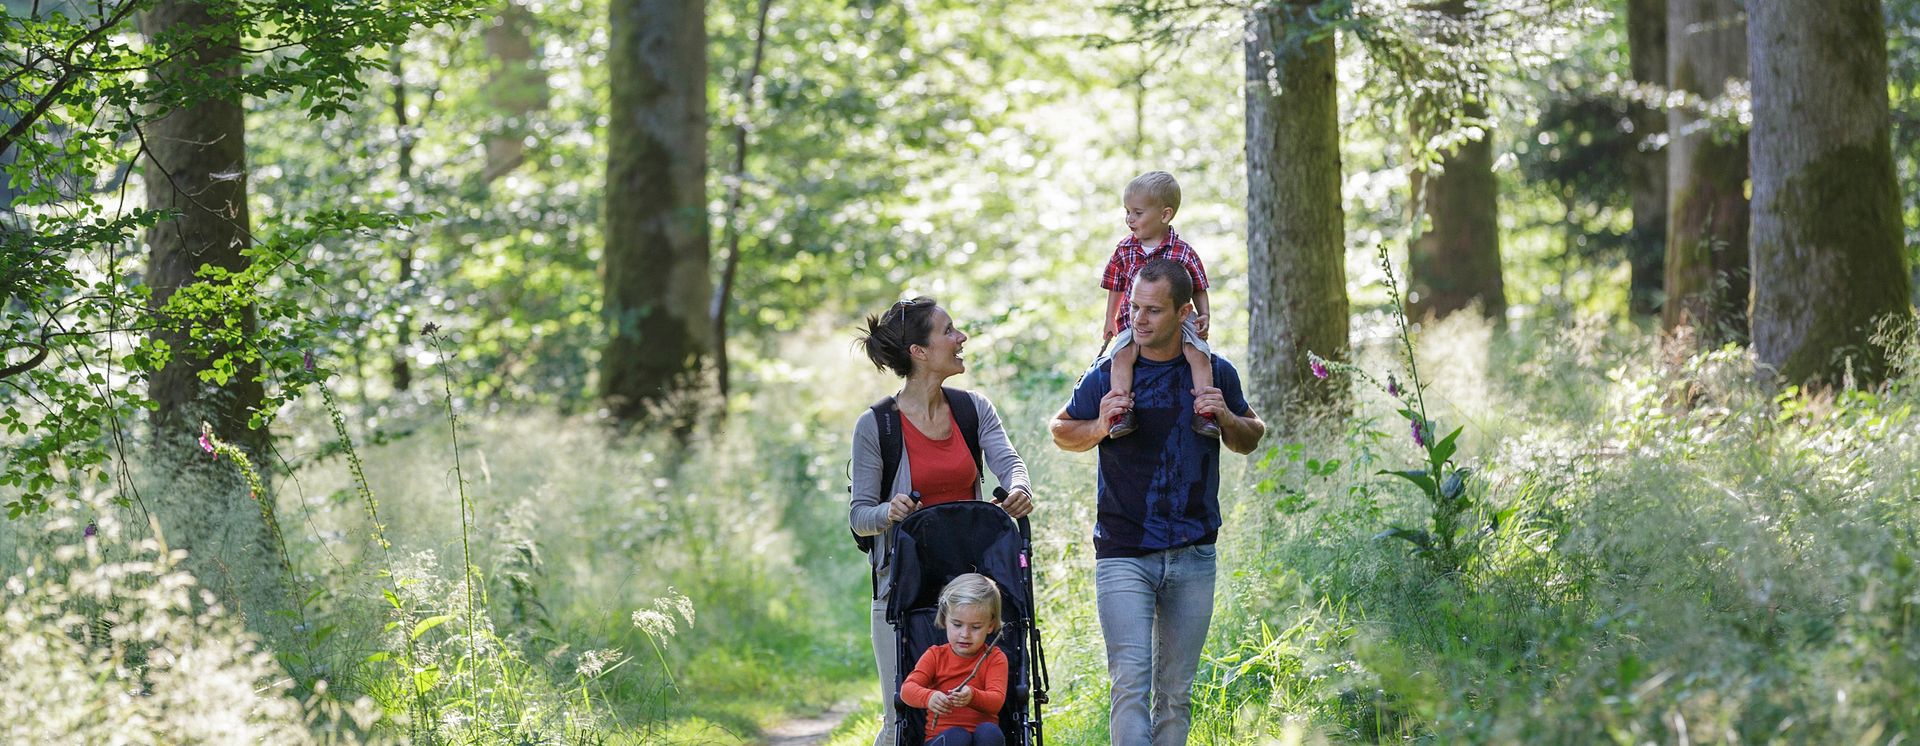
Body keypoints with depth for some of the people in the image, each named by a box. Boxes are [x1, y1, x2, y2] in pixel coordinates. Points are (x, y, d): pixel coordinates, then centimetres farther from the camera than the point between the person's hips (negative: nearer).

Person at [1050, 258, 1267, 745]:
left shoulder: (1215, 374, 5)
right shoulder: (1107, 376, -1)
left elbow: (1249, 440, 18)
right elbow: (1062, 432, 13)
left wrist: (1227, 419, -5)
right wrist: (1100, 426, -9)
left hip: (1193, 557, 3)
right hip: (1123, 554, -3)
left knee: (1176, 691, 9)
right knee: (1131, 684, -14)